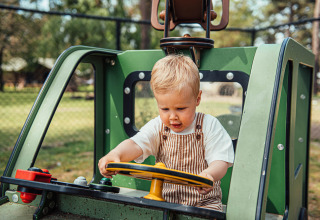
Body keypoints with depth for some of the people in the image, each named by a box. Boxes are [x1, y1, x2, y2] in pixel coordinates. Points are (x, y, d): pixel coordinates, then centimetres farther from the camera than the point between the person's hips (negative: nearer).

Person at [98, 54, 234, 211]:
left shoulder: (209, 126, -6)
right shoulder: (157, 127, 1)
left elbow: (220, 161, -12)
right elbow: (135, 144, -14)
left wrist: (208, 175, -37)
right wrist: (116, 154, -38)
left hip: (204, 202, -1)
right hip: (164, 201, 2)